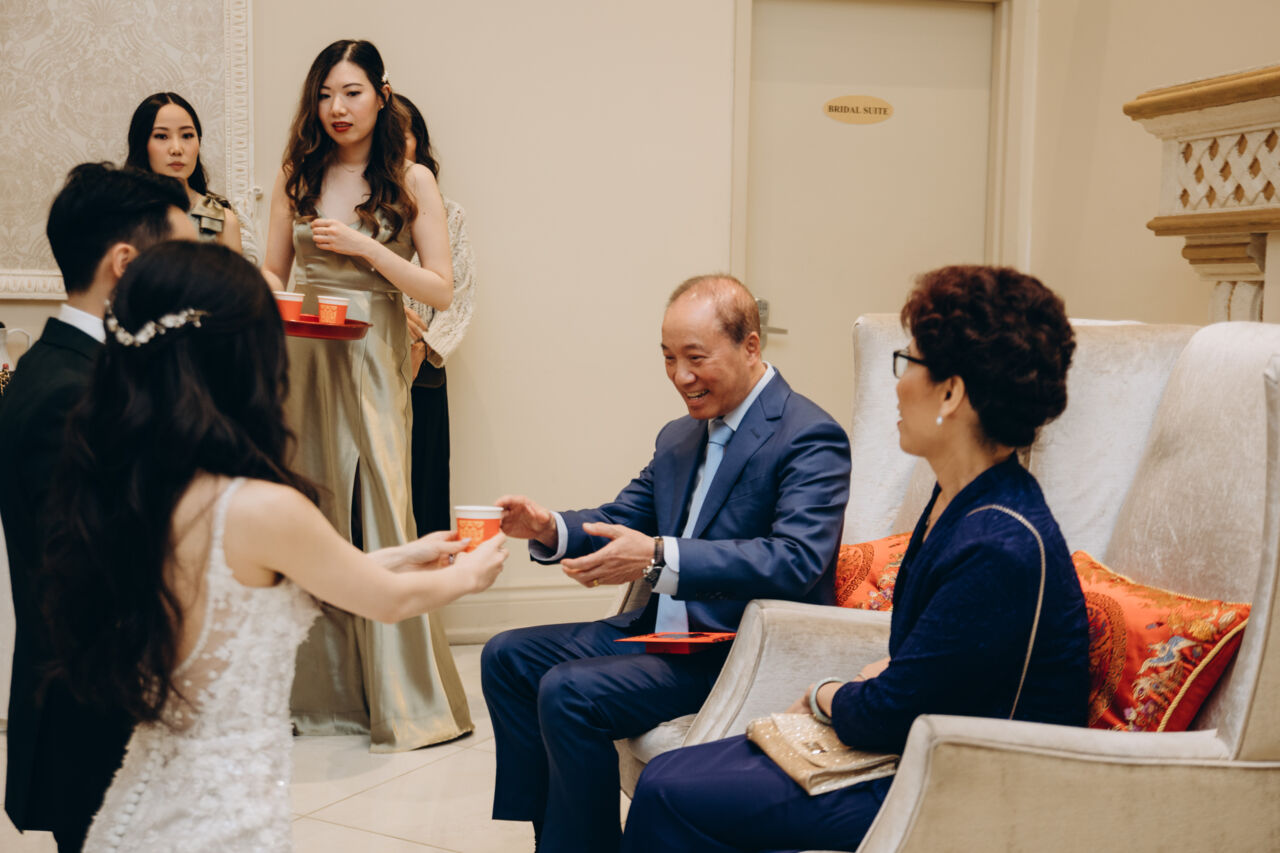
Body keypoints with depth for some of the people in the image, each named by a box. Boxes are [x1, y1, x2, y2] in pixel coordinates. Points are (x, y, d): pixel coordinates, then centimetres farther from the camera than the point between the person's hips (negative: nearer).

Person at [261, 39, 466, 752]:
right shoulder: (297, 177, 10)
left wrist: (364, 246, -12)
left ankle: (406, 699, 5)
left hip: (375, 360, -3)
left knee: (380, 517, -6)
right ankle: (323, 688, 17)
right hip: (305, 356, 3)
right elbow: (271, 271, 16)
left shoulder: (412, 181, 1)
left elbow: (441, 290, -2)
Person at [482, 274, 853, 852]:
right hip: (656, 629, 10)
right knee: (506, 656, 6)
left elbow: (799, 561, -27)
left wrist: (659, 557, -35)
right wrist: (548, 529, -8)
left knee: (568, 692, -24)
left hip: (735, 650, -9)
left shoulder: (809, 437, -14)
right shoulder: (679, 437, 14)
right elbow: (620, 519, 16)